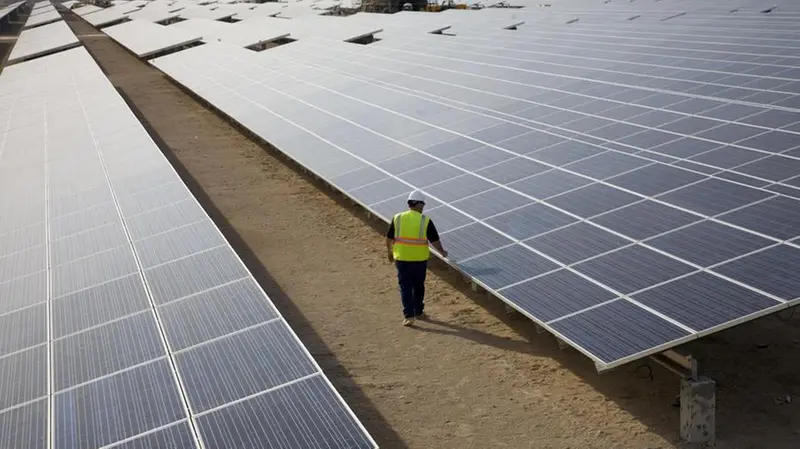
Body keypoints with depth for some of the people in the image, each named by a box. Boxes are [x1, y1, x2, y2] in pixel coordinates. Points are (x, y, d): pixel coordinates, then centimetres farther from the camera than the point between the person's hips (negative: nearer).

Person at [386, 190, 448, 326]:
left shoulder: (398, 218, -3)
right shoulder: (425, 221, -9)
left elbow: (389, 238, 4)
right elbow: (435, 240, -4)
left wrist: (389, 251, 21)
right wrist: (442, 252, 13)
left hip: (402, 258, 1)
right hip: (420, 259, 0)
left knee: (405, 287, 6)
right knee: (418, 286, 17)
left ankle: (409, 315, 0)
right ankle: (418, 312, 29)